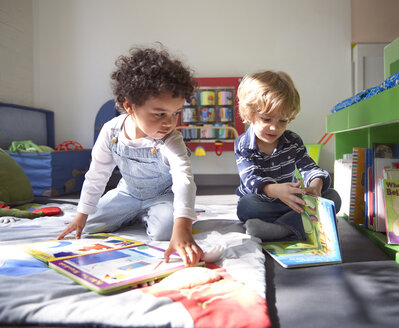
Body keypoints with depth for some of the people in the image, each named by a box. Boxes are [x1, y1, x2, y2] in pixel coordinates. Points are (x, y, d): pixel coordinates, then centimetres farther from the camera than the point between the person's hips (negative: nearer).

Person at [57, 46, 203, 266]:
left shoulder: (170, 141, -33)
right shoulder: (111, 132, -21)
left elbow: (184, 180, -48)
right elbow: (96, 175, -9)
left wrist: (182, 227, -64)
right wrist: (82, 215, -5)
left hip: (163, 195, -3)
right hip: (128, 193, 4)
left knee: (163, 231, -29)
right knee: (88, 227, -1)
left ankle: (148, 215, 8)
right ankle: (136, 214, 23)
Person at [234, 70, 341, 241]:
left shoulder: (293, 141, 0)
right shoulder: (243, 145, -11)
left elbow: (308, 167, -8)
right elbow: (251, 179, -25)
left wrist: (316, 184, -35)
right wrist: (275, 190, -48)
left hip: (291, 200, 4)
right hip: (263, 205, -3)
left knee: (332, 196, -18)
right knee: (246, 206, -36)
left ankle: (277, 229, -35)